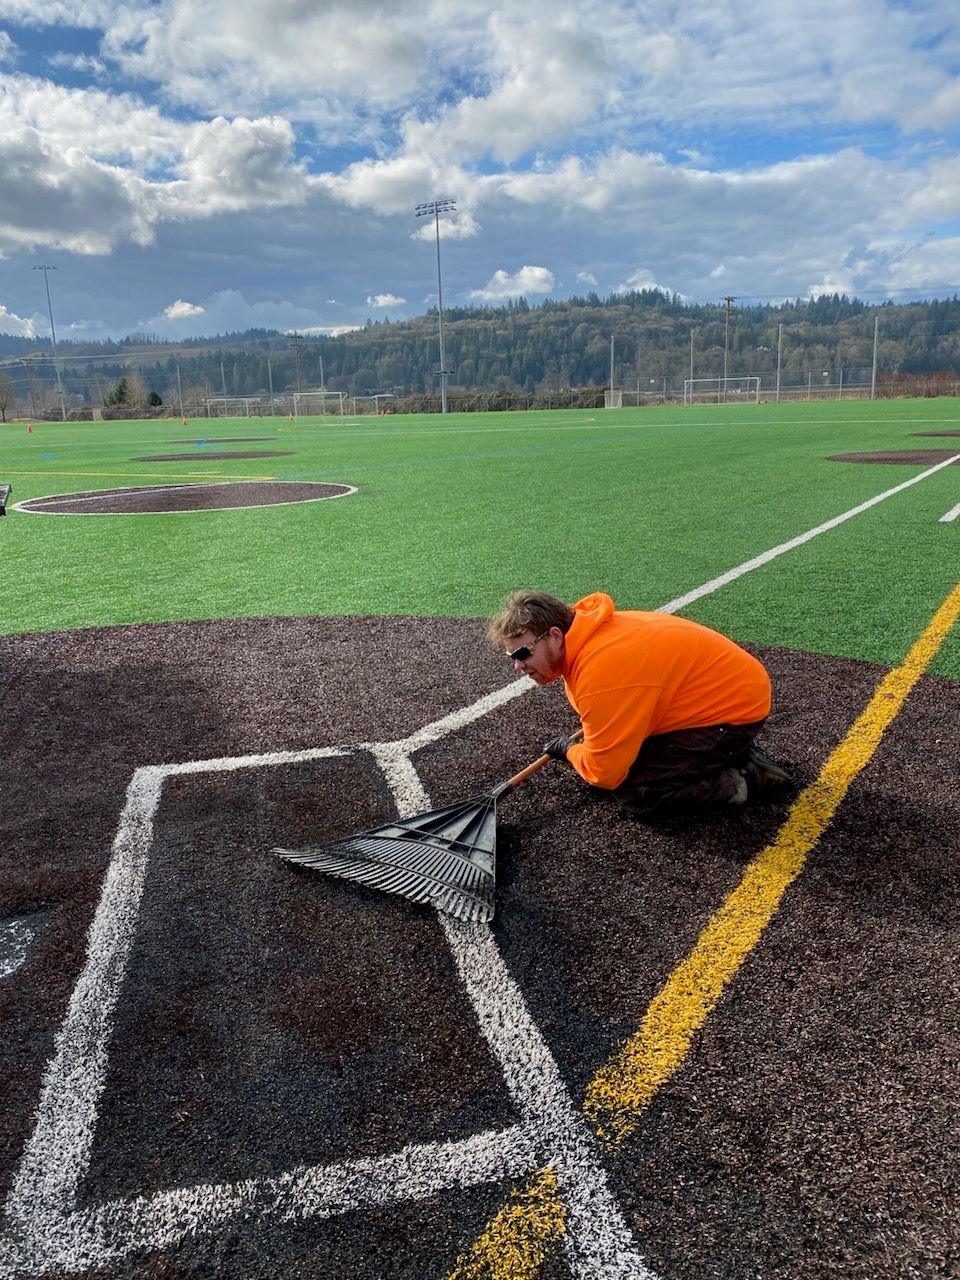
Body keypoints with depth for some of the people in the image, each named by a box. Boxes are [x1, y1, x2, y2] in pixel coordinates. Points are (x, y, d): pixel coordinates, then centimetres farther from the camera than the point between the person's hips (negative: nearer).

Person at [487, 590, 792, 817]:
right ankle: (729, 753, 15)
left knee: (634, 791, -13)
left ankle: (746, 782, -3)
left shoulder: (601, 672, -32)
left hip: (736, 710, -10)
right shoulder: (586, 634, -3)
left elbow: (604, 773, -22)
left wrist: (569, 750, -4)